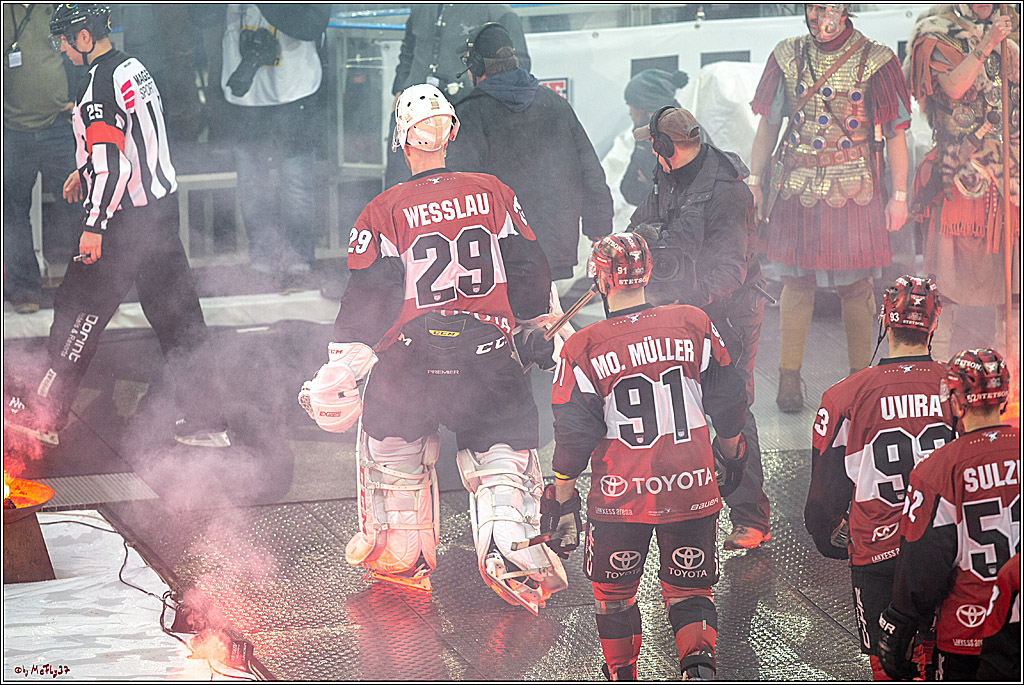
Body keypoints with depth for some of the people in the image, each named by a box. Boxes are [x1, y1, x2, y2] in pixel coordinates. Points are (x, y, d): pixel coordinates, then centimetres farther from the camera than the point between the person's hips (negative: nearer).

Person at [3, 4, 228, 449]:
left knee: (78, 309, 4)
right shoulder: (134, 69, 11)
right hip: (162, 207, 9)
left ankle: (44, 414, 13)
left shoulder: (99, 87, -18)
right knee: (176, 316, 9)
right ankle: (204, 423, 10)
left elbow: (112, 166, -24)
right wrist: (85, 172, 30)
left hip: (125, 220, -8)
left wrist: (94, 227, -19)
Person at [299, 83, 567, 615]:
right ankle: (512, 548, -9)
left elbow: (368, 298, -6)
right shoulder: (493, 193, 3)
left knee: (392, 450, 20)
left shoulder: (384, 211, -5)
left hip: (409, 359, -1)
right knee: (502, 452, 9)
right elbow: (528, 272, 8)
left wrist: (340, 372, -2)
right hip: (487, 354, 1)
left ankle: (399, 552, 28)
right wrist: (540, 332, 23)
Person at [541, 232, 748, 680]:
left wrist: (562, 504, 5)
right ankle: (699, 668, -7)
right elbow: (727, 403, 4)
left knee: (613, 593, 20)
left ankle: (622, 678, 27)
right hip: (692, 491, 2)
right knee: (688, 590, 14)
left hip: (619, 498, -2)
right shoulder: (693, 325, -2)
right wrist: (731, 457, 22)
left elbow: (572, 438, -6)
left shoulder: (582, 349, -7)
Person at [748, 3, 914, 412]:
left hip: (855, 192, -2)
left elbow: (895, 133, -2)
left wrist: (899, 196, -5)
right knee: (797, 280, 4)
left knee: (856, 285, 2)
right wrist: (755, 180, 9)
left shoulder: (875, 61, -3)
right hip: (798, 189, 2)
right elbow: (768, 124, 13)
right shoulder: (788, 57, 6)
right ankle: (789, 378, 12)